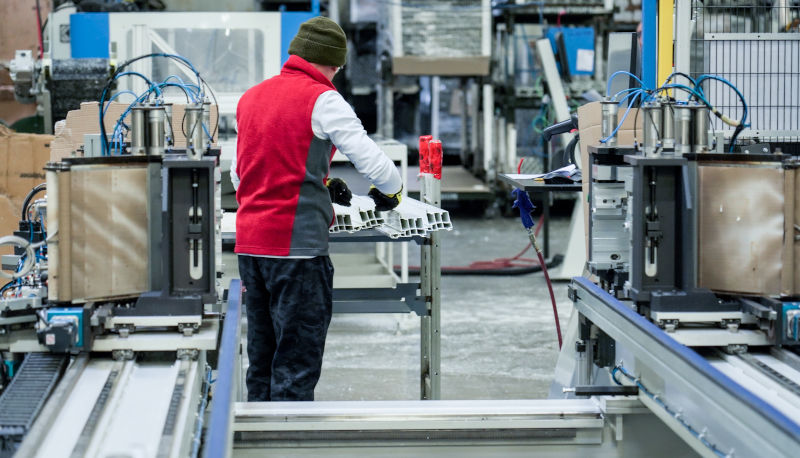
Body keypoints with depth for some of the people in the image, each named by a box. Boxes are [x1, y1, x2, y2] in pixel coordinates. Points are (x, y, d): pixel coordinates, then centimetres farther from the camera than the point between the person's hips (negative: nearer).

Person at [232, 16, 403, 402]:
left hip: (249, 245, 7)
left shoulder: (250, 98, 14)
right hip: (297, 245, -7)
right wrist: (389, 192, 12)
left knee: (262, 361, 15)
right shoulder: (322, 99, -7)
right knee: (297, 368, -2)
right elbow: (373, 162, -11)